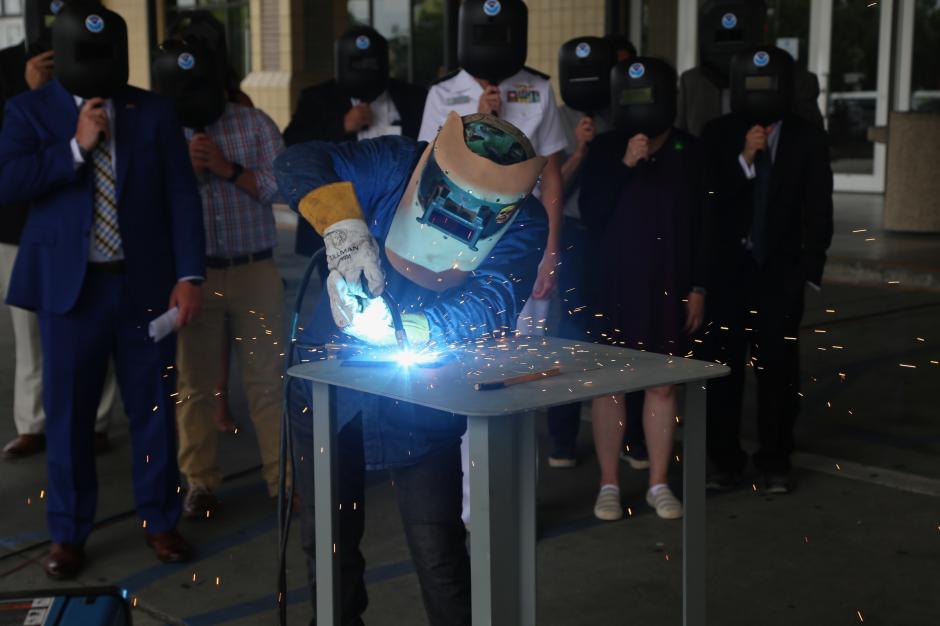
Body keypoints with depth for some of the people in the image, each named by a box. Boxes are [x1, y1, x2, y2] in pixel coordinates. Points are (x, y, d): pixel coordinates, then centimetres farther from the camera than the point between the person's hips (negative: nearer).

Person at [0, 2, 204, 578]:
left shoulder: (154, 112, 5)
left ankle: (160, 520, 23)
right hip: (71, 286, -1)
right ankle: (69, 533, 19)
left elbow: (182, 195, 1)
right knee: (69, 413, 5)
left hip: (146, 285, 1)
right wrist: (76, 148, -15)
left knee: (154, 407, 7)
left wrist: (189, 275, -7)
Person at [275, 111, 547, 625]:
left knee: (436, 545, -5)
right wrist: (342, 224, -36)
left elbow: (490, 307, -27)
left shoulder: (523, 225, -14)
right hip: (330, 373, 2)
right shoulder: (395, 166, -14)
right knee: (328, 532, 16)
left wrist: (400, 326, -39)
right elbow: (298, 164, -18)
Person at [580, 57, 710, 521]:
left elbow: (700, 225, 6)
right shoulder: (606, 149, -1)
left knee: (664, 383, 6)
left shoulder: (687, 152, 3)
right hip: (615, 283, -1)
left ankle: (659, 483, 17)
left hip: (669, 286, 1)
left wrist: (698, 287, 3)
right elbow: (590, 213, -9)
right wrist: (625, 165, -18)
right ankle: (609, 484, 13)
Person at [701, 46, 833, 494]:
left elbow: (818, 211, 3)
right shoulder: (719, 135, 1)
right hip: (727, 268, 1)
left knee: (778, 368, 2)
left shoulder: (807, 139, 1)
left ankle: (774, 462, 14)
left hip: (780, 271, 0)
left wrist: (810, 270, -2)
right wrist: (745, 159, -18)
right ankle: (724, 461, 13)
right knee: (722, 364, 2)